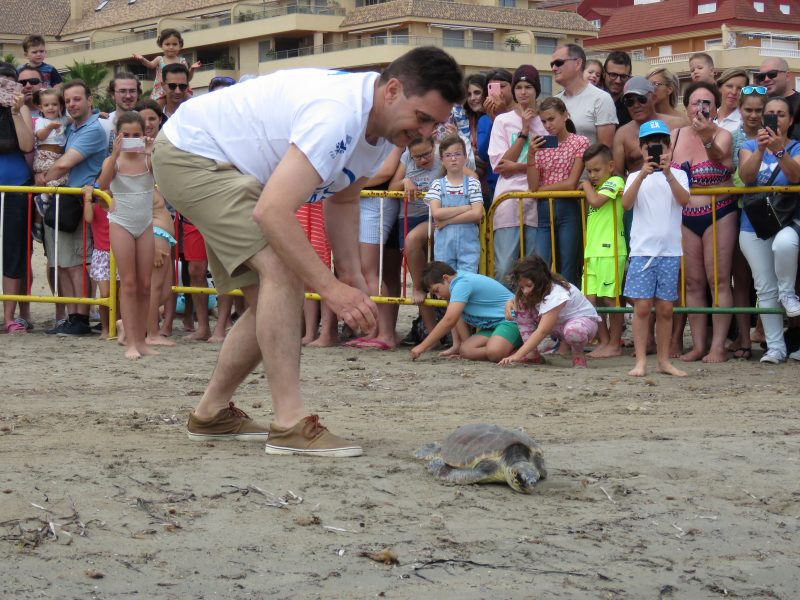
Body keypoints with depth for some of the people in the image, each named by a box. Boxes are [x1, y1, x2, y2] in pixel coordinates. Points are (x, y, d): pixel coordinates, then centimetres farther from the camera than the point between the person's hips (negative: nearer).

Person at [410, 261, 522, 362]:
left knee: (494, 352, -38)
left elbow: (449, 321, -24)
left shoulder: (462, 284, -18)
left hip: (511, 319, -10)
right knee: (465, 350, -14)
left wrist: (422, 347, -22)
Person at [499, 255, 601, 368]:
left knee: (573, 331, -46)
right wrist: (510, 302, -17)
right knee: (521, 305, -11)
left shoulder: (556, 294, -34)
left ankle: (578, 356, -10)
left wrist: (517, 355, -46)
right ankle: (533, 354, -8)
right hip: (558, 324, 8)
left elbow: (542, 332, -40)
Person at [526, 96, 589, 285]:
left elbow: (571, 183, -7)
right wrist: (531, 155, -8)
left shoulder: (580, 142, 1)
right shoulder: (540, 145, 11)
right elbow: (533, 186, 1)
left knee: (568, 272, -2)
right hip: (544, 210, 3)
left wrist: (541, 189, -2)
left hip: (568, 208, -3)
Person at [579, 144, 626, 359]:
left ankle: (614, 344, 5)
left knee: (610, 298, -2)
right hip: (592, 252, 8)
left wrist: (587, 186, -1)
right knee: (591, 299, 4)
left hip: (610, 252, -8)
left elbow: (596, 201, -16)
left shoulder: (614, 181, -4)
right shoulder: (597, 187, 22)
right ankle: (604, 341, 13)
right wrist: (586, 187, 16)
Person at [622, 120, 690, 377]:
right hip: (642, 249, -1)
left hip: (670, 250, 1)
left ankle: (664, 360, 14)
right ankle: (640, 361, -2)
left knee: (665, 308, 6)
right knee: (642, 306, -6)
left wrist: (668, 174, -24)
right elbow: (626, 204, -10)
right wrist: (642, 175, -22)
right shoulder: (636, 177, 7)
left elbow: (684, 200, -12)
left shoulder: (678, 175, 7)